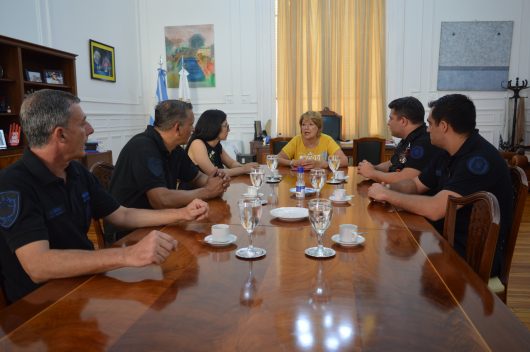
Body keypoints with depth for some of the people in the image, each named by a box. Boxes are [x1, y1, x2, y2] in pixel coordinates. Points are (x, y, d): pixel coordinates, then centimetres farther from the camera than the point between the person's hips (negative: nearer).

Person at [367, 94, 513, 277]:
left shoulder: (480, 159, -24)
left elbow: (434, 209, -32)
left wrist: (387, 195, -19)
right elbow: (415, 184, 16)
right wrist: (387, 188, -6)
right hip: (448, 238, 8)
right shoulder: (449, 154, 6)